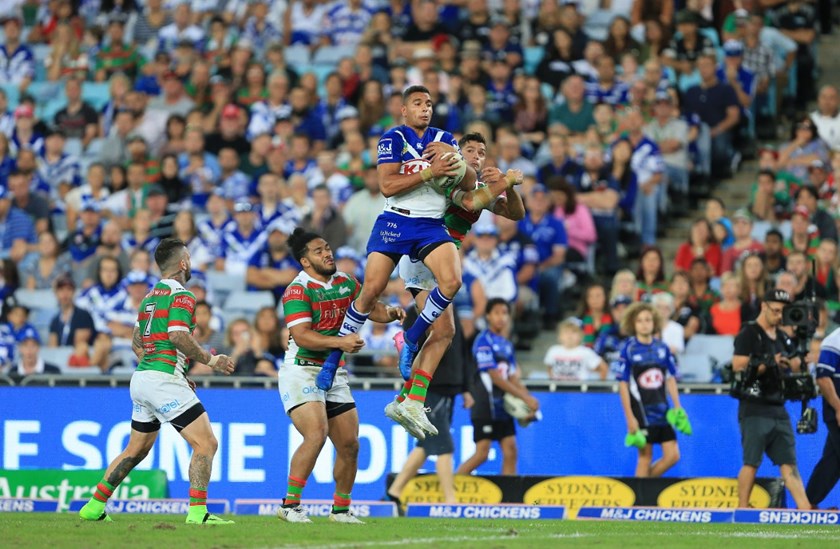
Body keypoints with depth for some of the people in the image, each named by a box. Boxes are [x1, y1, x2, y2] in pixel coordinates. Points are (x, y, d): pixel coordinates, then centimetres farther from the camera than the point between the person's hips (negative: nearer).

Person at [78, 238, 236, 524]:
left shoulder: (150, 297, 19)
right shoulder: (181, 295, -8)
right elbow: (178, 336, -21)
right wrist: (210, 360, -10)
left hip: (141, 379, 9)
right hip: (164, 379, -9)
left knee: (136, 450, 20)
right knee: (206, 444, -8)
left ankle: (94, 506, 20)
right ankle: (197, 511, -16)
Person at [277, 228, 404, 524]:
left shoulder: (345, 282, 9)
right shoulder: (298, 290, -13)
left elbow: (370, 307, 18)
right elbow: (301, 336, -23)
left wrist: (389, 312, -5)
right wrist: (340, 341, -32)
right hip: (301, 371, -7)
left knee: (350, 445, 5)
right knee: (316, 434, -25)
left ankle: (341, 509, 21)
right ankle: (290, 505, -19)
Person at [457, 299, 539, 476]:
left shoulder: (506, 344, 14)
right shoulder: (484, 341, -10)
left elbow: (512, 378, 14)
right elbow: (495, 377, -16)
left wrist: (529, 400, -1)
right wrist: (524, 396, -17)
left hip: (502, 407, 7)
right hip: (485, 406, -7)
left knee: (510, 451, 1)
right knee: (481, 453, -9)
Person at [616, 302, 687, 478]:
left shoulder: (662, 348, 6)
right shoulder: (629, 349, -5)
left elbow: (670, 379, 13)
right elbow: (623, 385, -5)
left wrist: (677, 407, 6)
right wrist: (629, 417, -10)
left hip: (662, 409, 5)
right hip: (641, 409, -5)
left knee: (672, 455, 1)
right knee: (645, 456, -2)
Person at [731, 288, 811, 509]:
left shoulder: (783, 338, 17)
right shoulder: (748, 335, -5)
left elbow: (793, 369, 16)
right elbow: (739, 369, -14)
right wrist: (770, 363, -18)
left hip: (778, 410, 7)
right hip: (755, 410, -7)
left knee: (789, 463, 3)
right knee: (751, 463, -7)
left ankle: (806, 510, -1)